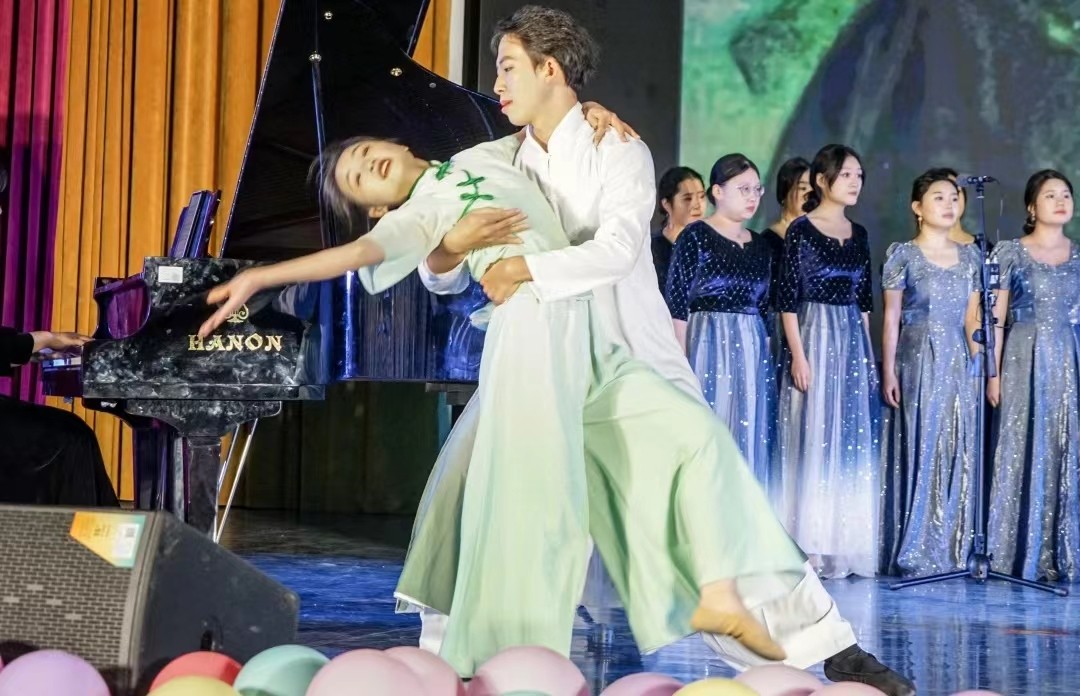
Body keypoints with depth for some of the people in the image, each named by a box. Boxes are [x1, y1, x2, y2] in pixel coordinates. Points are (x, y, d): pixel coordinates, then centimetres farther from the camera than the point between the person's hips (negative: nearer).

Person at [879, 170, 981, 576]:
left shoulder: (970, 257, 12)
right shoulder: (903, 255, 0)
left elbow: (972, 318, 14)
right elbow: (891, 317, -2)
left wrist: (977, 366, 8)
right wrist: (888, 371, -7)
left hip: (958, 362, 4)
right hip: (917, 360, -4)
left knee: (957, 455, 3)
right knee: (917, 452, -4)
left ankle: (951, 552, 10)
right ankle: (912, 554, 1)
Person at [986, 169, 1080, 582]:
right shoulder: (1010, 253, 1)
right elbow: (996, 317, 0)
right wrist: (994, 372, -6)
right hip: (1024, 360, -3)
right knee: (1023, 452, -2)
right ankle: (1018, 556, 3)